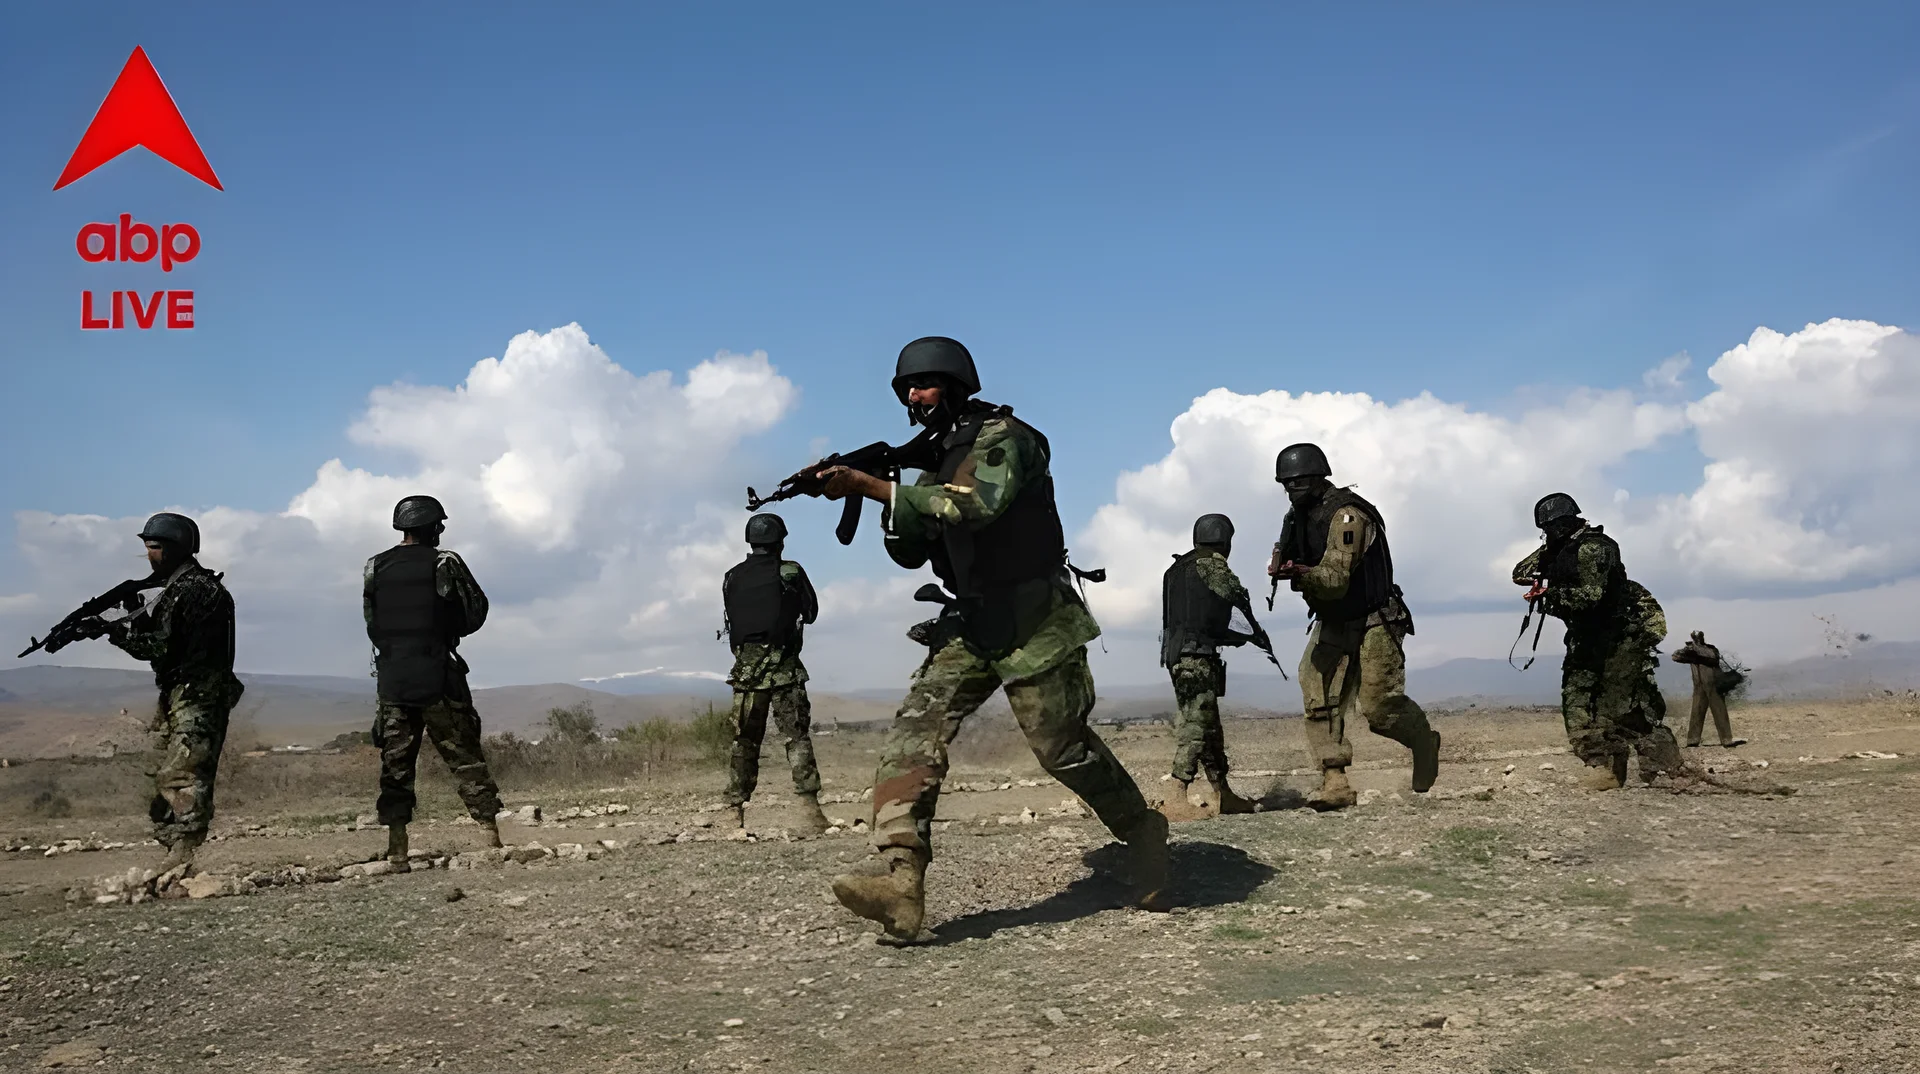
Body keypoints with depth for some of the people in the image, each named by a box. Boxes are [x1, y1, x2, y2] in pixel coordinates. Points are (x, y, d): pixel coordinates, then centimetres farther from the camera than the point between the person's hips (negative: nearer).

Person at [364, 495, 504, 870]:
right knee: (465, 757, 3)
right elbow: (477, 613, 1)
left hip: (392, 678, 3)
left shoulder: (374, 568, 5)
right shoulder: (445, 563, -4)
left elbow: (371, 625, 10)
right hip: (438, 677, -3)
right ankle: (492, 836, -2)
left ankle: (397, 851, 5)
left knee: (395, 764, 7)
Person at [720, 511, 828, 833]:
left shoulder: (732, 578, 4)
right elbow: (811, 612, 6)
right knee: (797, 737, 0)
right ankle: (807, 806, -9)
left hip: (745, 667, 3)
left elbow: (733, 619, 10)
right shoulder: (790, 571, -4)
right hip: (783, 666, -3)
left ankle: (734, 813, 10)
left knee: (743, 741, 10)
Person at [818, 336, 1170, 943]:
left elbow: (977, 504, -29)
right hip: (970, 624, 7)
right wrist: (872, 492, -7)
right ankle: (897, 883, -24)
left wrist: (875, 487, -29)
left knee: (1063, 746, -1)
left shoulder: (1001, 436, -9)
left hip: (1032, 620, -7)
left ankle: (1141, 831, 27)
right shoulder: (935, 458, 15)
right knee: (916, 729, -13)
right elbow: (911, 552, 12)